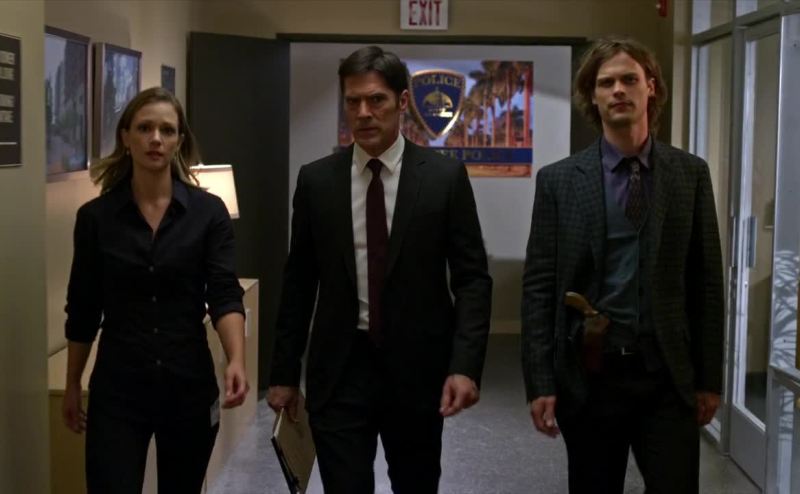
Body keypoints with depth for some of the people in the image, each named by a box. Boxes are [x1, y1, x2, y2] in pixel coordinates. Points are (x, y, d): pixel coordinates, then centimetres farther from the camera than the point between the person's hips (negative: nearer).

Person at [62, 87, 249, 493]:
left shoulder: (208, 211, -3)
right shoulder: (95, 216, -1)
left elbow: (224, 294, -11)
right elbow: (82, 310, 7)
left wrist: (236, 360, -28)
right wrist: (72, 385, 11)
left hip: (189, 384, 1)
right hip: (117, 388, 0)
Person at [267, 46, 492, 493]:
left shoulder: (445, 176, -3)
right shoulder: (316, 180, 2)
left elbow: (473, 279, -4)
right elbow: (299, 283, 6)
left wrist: (466, 366, -15)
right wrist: (285, 373, 6)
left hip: (417, 368, 0)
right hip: (339, 369, 0)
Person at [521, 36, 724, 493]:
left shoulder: (691, 173, 4)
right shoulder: (559, 179, 0)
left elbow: (707, 280, 5)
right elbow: (539, 286, -1)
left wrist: (710, 377, 3)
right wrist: (540, 381, -6)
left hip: (668, 374, 0)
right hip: (588, 374, 0)